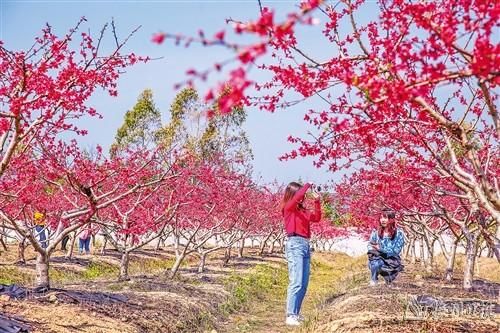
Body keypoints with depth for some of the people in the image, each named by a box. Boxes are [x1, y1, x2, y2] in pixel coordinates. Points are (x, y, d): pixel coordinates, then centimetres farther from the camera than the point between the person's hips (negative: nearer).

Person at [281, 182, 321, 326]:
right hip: (295, 244, -8)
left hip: (305, 245, 8)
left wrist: (317, 201, 13)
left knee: (304, 284, 6)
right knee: (296, 283, -14)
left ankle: (296, 314, 11)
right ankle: (290, 316, -14)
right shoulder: (288, 207, -3)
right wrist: (308, 185, -4)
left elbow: (317, 218, 20)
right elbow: (297, 196, -20)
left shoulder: (303, 210, 18)